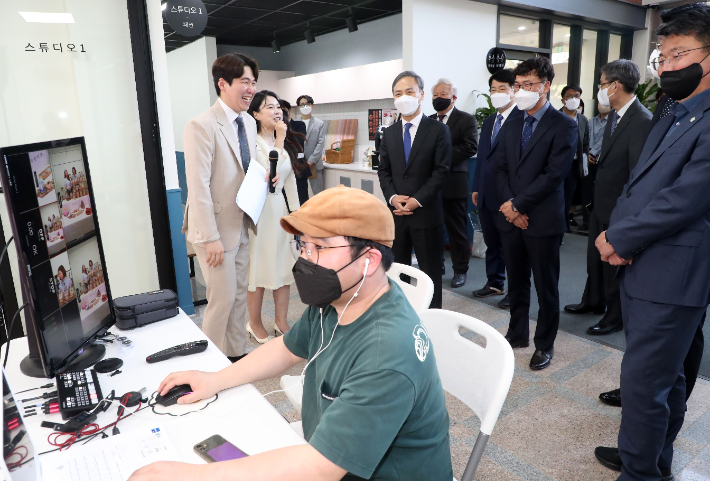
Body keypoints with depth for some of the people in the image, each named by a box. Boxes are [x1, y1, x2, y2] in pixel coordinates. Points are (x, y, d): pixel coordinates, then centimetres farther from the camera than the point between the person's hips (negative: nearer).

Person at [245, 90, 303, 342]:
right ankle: (255, 324, 23)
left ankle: (281, 321, 26)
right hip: (262, 211, -7)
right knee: (259, 268, 4)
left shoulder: (285, 141, 11)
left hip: (283, 208, 7)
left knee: (285, 267, 11)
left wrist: (295, 212, 12)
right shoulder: (253, 143, -12)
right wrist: (279, 141, -17)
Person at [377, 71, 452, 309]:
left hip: (426, 213, -4)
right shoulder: (389, 133, 12)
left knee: (430, 272, 6)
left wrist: (417, 200, -16)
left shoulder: (438, 130, -2)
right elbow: (383, 171, 9)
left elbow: (441, 171, -8)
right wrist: (393, 197, -8)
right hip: (396, 213, 4)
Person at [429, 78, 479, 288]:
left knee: (457, 229, 4)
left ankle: (460, 270, 17)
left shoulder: (466, 120, -1)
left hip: (453, 183, -4)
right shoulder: (427, 121, 14)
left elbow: (471, 147, -13)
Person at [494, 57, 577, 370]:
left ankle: (545, 344, 23)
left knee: (546, 286, 7)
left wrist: (519, 205, -15)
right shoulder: (512, 124, 12)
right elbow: (500, 167, 7)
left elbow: (553, 175, -15)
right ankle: (517, 333, 32)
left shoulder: (564, 126, -7)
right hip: (511, 216, 6)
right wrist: (508, 203, -8)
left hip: (543, 220, -5)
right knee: (516, 282, 16)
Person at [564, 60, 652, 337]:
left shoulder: (641, 121, -21)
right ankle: (593, 301, 41)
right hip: (602, 202, 9)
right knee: (595, 256, 21)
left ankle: (615, 317, 25)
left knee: (615, 262, 6)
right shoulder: (616, 116, 7)